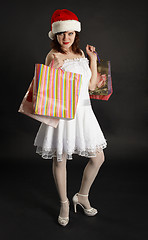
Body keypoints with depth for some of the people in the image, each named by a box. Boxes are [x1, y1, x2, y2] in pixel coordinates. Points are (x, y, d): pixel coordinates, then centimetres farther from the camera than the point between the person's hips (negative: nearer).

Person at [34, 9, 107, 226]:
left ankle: (82, 196, 31)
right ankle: (64, 204, 29)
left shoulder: (80, 54, 13)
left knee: (98, 158, 7)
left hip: (83, 112, 6)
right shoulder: (53, 56, -5)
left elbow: (91, 85, 11)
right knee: (60, 159, 5)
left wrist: (93, 59, 11)